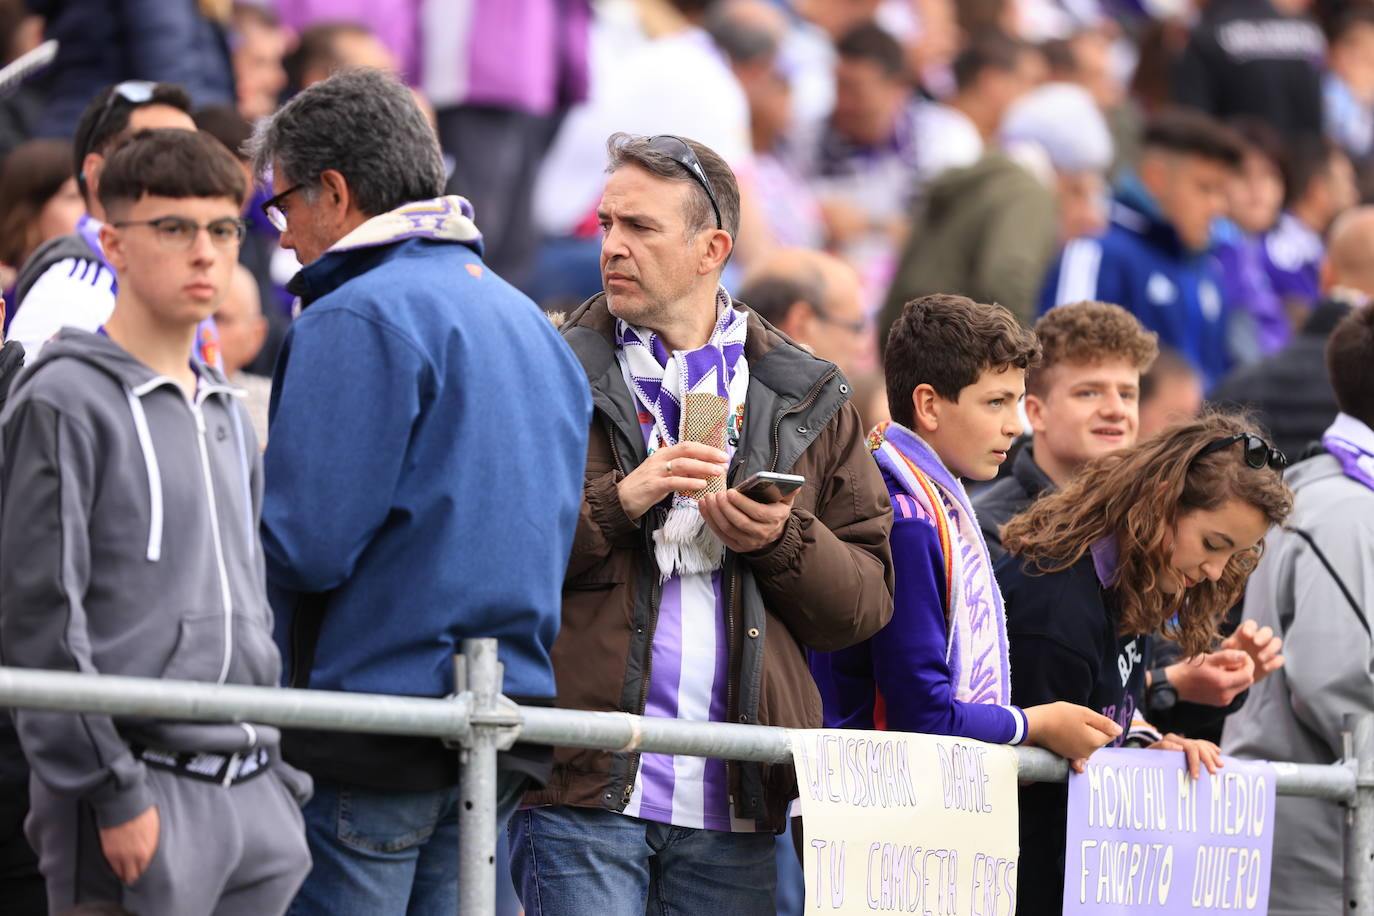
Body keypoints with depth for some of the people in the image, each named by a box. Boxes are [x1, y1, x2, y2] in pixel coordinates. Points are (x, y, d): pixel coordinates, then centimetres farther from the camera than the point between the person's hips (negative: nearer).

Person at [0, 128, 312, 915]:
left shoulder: (228, 418, 19)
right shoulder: (66, 405, -6)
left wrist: (285, 782, 16)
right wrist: (114, 794, -16)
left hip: (251, 788, 7)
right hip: (141, 797, -7)